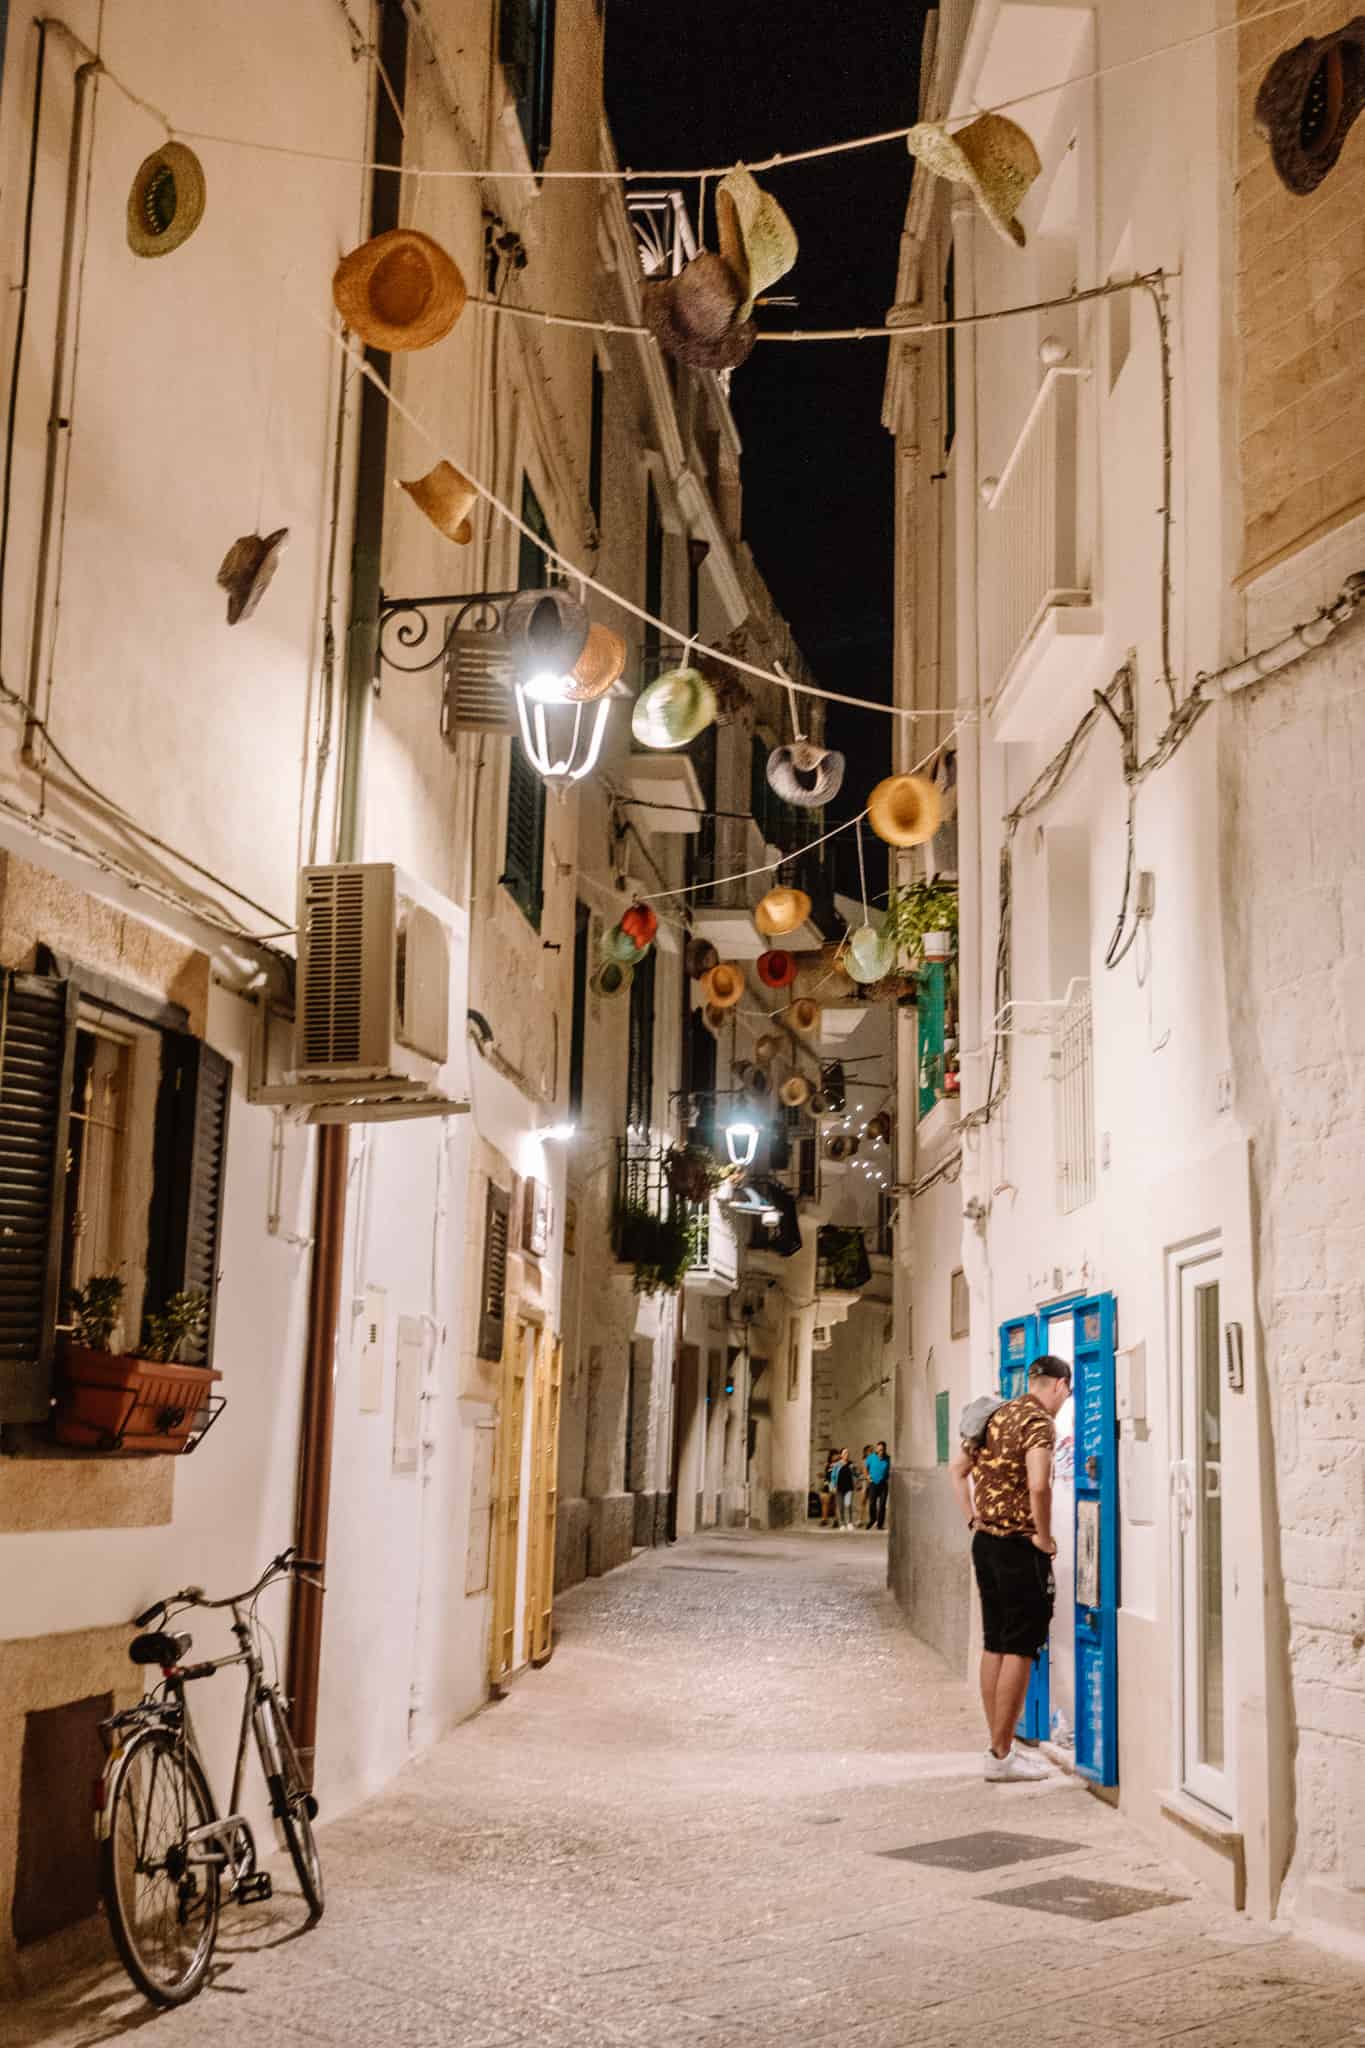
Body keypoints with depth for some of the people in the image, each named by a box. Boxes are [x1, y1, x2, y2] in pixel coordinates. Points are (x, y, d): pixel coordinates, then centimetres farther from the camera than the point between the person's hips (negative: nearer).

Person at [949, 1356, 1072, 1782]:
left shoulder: (997, 1416, 12)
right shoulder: (1039, 1422, -13)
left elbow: (957, 1468, 20)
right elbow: (1038, 1486, -28)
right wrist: (1044, 1537, -15)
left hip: (985, 1541, 8)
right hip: (1019, 1547, -8)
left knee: (994, 1646, 13)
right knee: (1020, 1649, -2)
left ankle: (999, 1745, 19)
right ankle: (1001, 1756, 0)